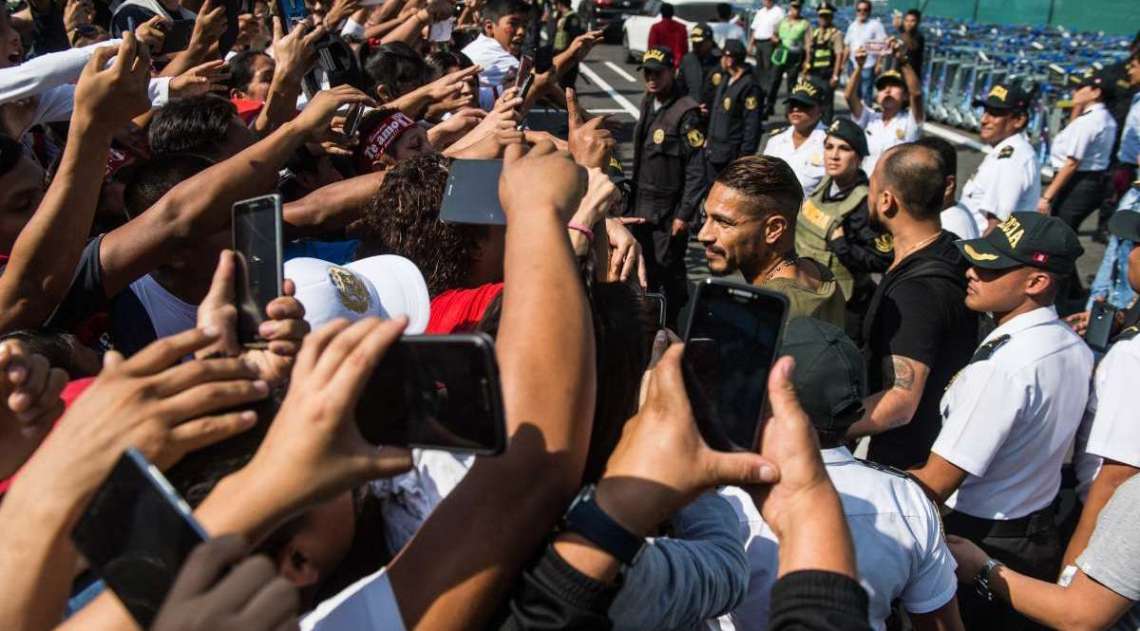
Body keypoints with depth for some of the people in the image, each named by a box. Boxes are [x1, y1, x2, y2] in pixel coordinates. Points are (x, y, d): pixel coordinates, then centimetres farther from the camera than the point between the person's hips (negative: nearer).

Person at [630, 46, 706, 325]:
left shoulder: (686, 113, -16)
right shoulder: (648, 103, 9)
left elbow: (696, 169, -17)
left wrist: (684, 215, -19)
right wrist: (633, 201, 17)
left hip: (668, 211, -8)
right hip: (641, 208, 8)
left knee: (669, 272, 2)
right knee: (644, 271, 18)